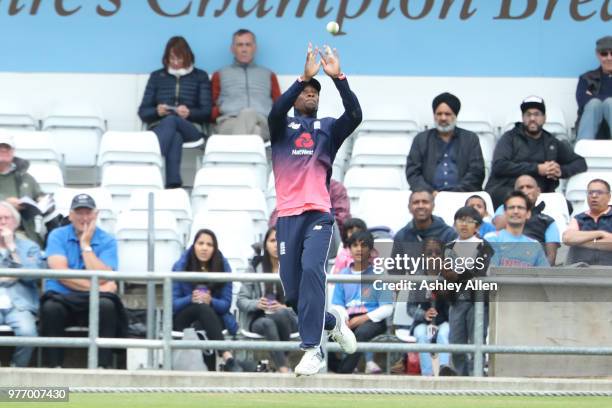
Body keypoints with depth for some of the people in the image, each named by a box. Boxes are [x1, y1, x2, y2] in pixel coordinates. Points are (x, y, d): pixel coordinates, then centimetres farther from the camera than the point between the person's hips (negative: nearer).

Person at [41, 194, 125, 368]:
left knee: (107, 305, -33)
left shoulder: (107, 241, 5)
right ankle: (54, 366, -27)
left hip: (93, 304, 0)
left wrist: (86, 245, -7)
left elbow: (102, 278, -10)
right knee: (51, 306, -34)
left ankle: (102, 367, -30)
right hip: (62, 299, 0)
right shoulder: (57, 236, 6)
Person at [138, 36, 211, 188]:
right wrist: (156, 111, -8)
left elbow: (207, 112, 9)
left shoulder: (200, 77, 20)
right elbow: (143, 112, 16)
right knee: (175, 135, -39)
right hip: (159, 126, 1)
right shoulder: (157, 77, 23)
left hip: (190, 128, -1)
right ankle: (173, 183, -59)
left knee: (171, 121, -39)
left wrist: (189, 113, -13)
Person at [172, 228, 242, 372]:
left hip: (214, 318, 1)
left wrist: (210, 300, -25)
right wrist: (191, 299, -27)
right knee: (203, 308, -35)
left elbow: (226, 304, -3)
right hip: (183, 320, -1)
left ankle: (211, 369, -50)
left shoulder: (223, 266, -1)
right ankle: (227, 357, -52)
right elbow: (173, 302, -6)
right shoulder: (180, 266, -4)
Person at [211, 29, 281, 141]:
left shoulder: (268, 75, 31)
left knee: (248, 114, -40)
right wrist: (219, 112, -1)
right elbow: (211, 108, 22)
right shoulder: (220, 75, 29)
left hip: (262, 123, 0)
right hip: (229, 123, 0)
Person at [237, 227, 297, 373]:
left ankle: (283, 359, -22)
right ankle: (283, 368, -44)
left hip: (287, 318, 0)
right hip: (259, 319, 0)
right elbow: (241, 300, 9)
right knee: (268, 324, -36)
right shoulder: (256, 267, 10)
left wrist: (284, 307, -15)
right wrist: (256, 304, -13)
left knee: (280, 314, -37)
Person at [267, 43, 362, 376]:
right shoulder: (282, 126, 12)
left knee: (312, 269, -26)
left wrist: (338, 78, -12)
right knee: (292, 293, 0)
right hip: (288, 215, 1)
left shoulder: (329, 128, 15)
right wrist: (303, 76, -18)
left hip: (319, 214, -1)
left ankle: (312, 349, -28)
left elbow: (355, 115, -4)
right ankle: (332, 324, 30)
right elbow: (275, 111, -12)